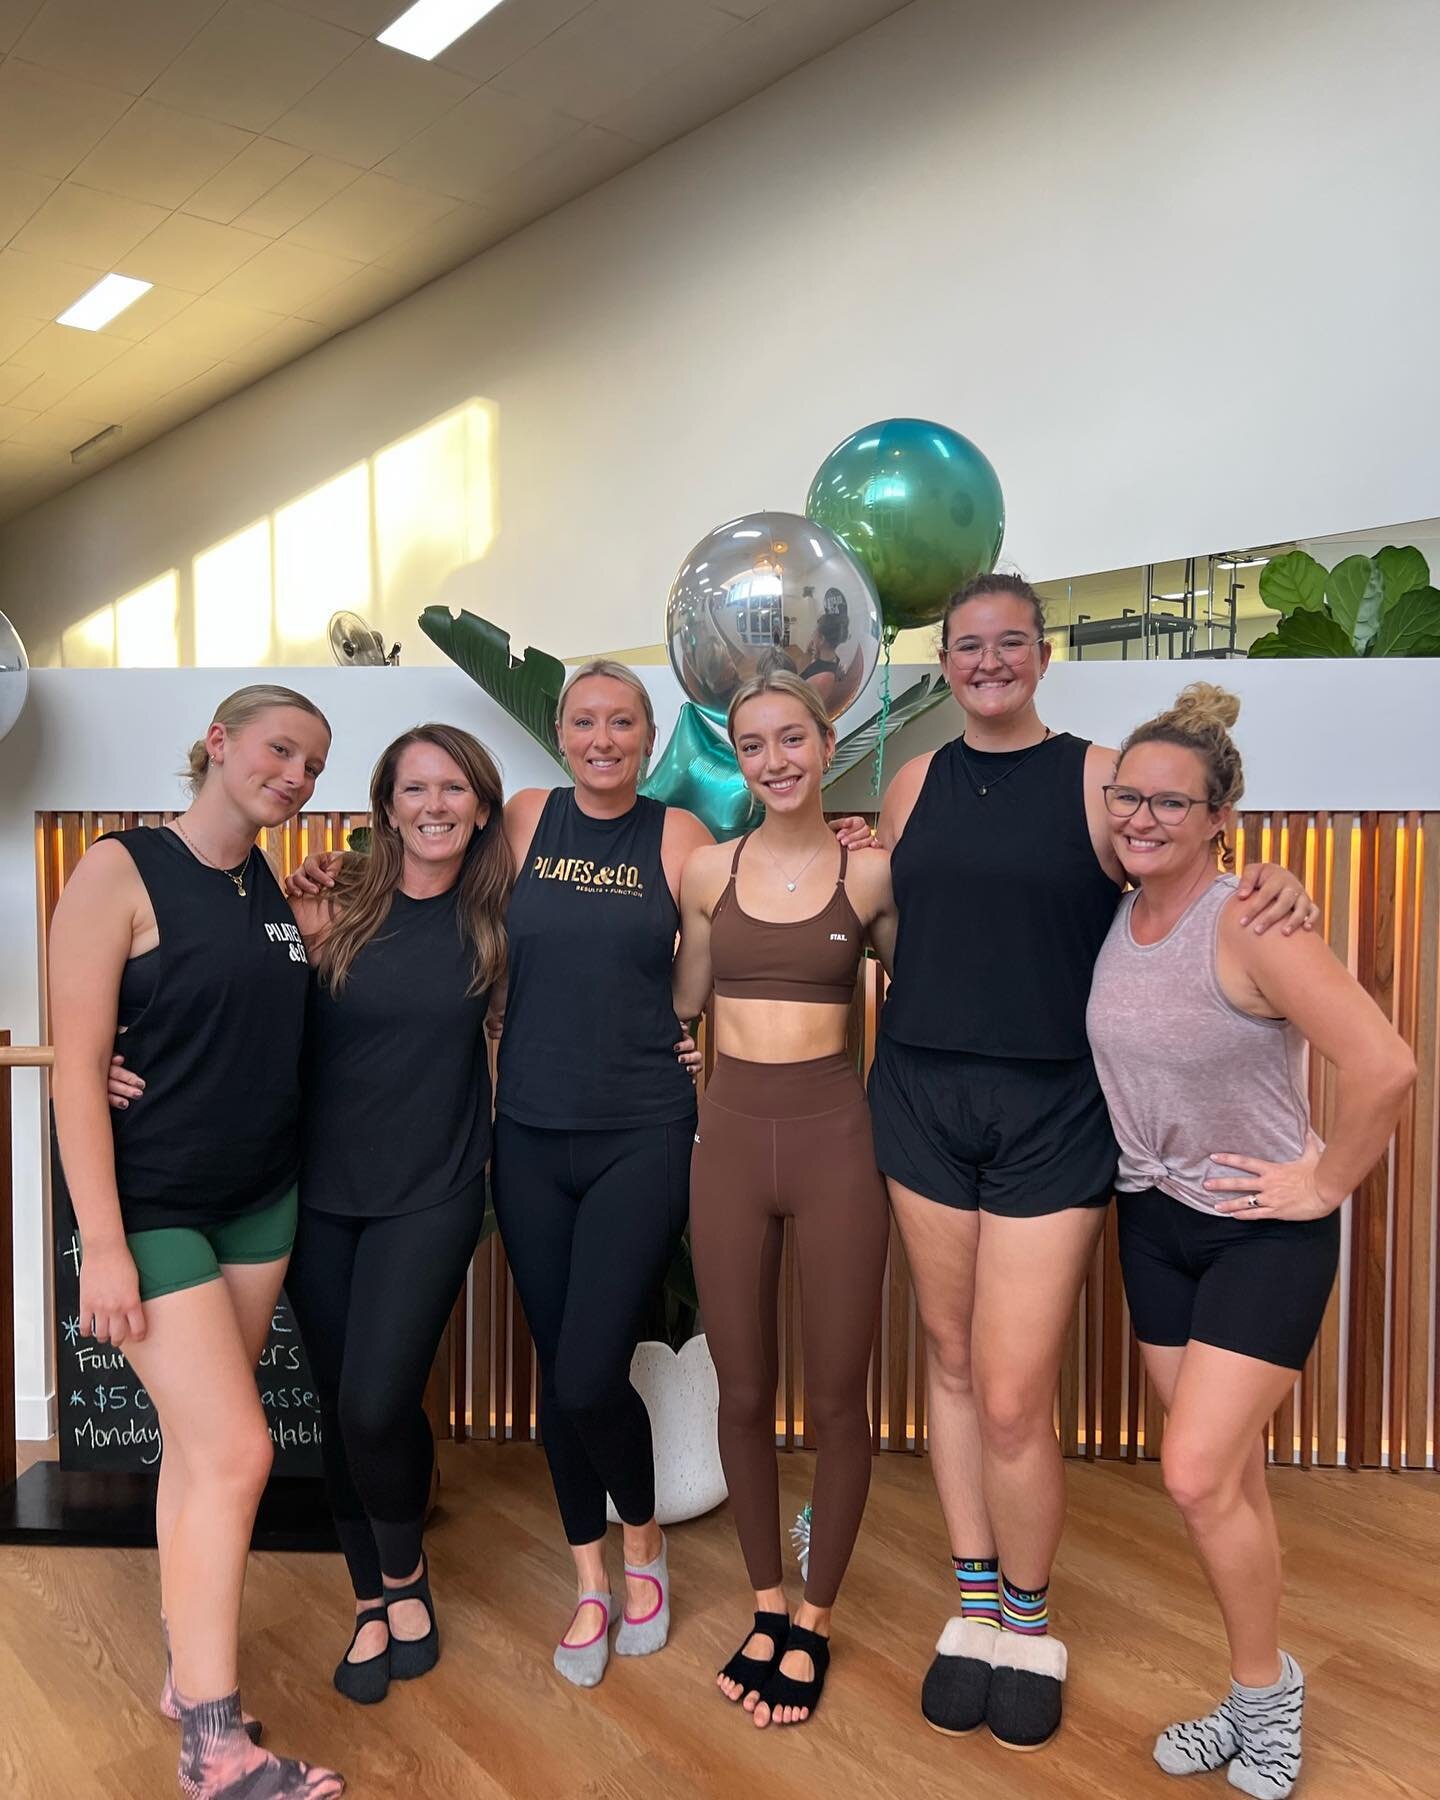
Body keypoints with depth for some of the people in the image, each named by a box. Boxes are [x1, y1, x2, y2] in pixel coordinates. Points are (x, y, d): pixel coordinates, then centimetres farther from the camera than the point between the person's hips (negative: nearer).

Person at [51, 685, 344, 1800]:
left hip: (262, 1202, 6)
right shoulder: (121, 870, -12)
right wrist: (102, 1244, -18)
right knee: (237, 1450, -8)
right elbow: (78, 1066, -15)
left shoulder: (280, 890, 6)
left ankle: (187, 1669, 31)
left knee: (197, 1443, 15)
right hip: (154, 1205, -6)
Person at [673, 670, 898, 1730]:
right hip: (730, 1135, 2)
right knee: (743, 1393, 13)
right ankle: (767, 1604, 36)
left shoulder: (871, 874, -2)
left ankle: (814, 1621, 32)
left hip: (835, 1134, -2)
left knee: (836, 1397, 8)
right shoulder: (710, 871, 5)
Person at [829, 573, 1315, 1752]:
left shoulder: (1099, 777, -2)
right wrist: (850, 862, 2)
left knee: (1012, 1400, -2)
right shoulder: (917, 781, 9)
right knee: (951, 1357, 14)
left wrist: (1278, 892, -16)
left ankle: (1029, 1619, 28)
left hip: (1052, 1113, -3)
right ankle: (974, 1606, 34)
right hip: (922, 1099, 4)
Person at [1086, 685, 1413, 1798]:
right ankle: (1257, 1696, 34)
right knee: (1228, 1478, 16)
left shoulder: (1248, 925, -23)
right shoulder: (1115, 916, -2)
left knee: (1198, 1476, -7)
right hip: (1156, 1219, 6)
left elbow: (1384, 1066, -28)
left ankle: (1268, 1686, 21)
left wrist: (1327, 1183, -19)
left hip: (1265, 1229, -6)